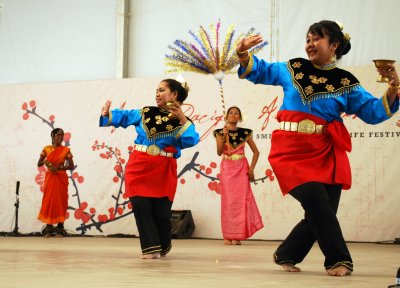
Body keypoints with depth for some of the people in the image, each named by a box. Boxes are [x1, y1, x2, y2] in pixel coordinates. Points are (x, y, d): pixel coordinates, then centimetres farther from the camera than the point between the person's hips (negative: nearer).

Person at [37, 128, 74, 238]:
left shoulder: (66, 150, 0)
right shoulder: (46, 149, 4)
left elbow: (72, 166, -2)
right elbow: (38, 164, 7)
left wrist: (59, 167, -15)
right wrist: (44, 161, -15)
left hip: (61, 178, -1)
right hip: (50, 178, 1)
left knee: (60, 201, -3)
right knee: (49, 201, -1)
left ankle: (60, 228, 0)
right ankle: (49, 228, 4)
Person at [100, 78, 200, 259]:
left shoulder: (182, 121, 2)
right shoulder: (146, 112, 10)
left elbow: (191, 141, -15)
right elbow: (124, 117, 11)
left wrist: (183, 119, -24)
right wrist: (107, 115, -6)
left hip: (163, 172, -2)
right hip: (138, 167, 2)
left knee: (160, 211, 1)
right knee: (140, 206, -9)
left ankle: (163, 247, 27)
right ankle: (151, 248, 1)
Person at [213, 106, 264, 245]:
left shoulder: (245, 133, 6)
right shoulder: (220, 132, 3)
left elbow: (256, 152, 9)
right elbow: (219, 152, -7)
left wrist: (251, 168, -1)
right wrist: (224, 136, -16)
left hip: (242, 169, 1)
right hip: (227, 169, -1)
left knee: (241, 200, -5)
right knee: (228, 201, -3)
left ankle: (237, 235, 1)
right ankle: (228, 236, 1)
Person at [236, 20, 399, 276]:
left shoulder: (346, 82, 7)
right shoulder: (293, 69, 8)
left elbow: (374, 111, 4)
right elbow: (260, 71, 18)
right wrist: (244, 55, -1)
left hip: (326, 154, 2)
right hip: (292, 150, -2)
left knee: (321, 213, 1)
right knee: (317, 201, -21)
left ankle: (286, 255, 24)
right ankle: (339, 260, -7)